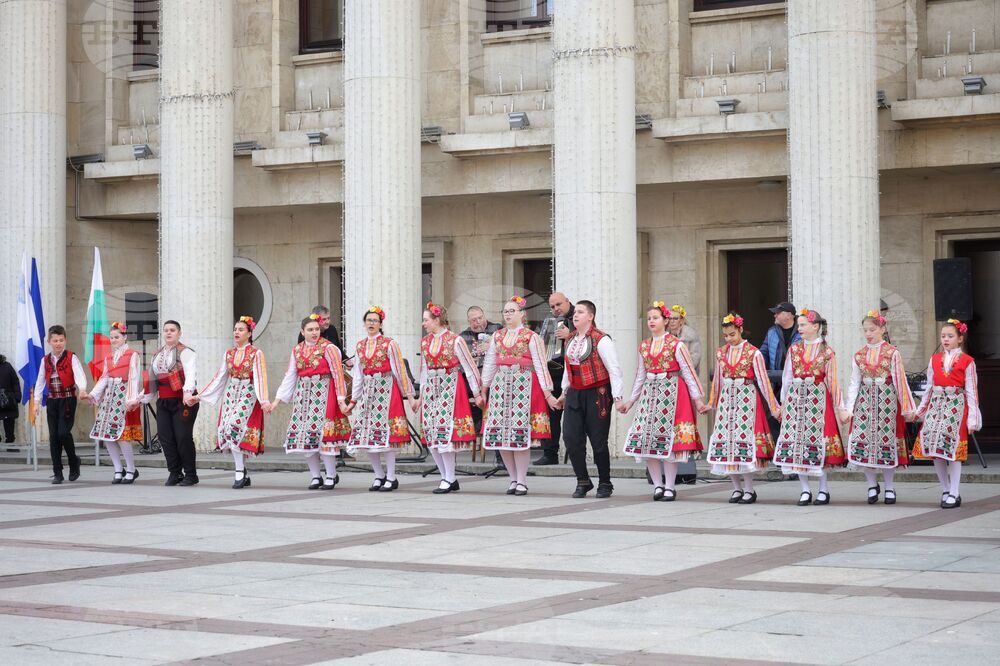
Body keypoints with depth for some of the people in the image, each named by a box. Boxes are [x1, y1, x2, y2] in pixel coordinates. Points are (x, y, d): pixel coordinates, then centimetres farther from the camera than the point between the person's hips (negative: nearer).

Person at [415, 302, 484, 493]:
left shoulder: (455, 340, -7)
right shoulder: (425, 342, 11)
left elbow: (469, 367, -5)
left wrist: (477, 394, -6)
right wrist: (421, 395, 20)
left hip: (450, 388, -6)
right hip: (431, 389, 6)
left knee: (445, 432, -12)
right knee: (431, 436, 2)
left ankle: (449, 479, -4)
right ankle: (448, 478, 11)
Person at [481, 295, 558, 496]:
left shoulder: (531, 337, 0)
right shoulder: (497, 336, 13)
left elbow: (540, 365, -3)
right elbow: (489, 364, 17)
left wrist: (547, 393, -7)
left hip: (524, 386, -5)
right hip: (500, 385, 5)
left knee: (520, 434, -6)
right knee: (500, 434, 1)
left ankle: (521, 481, 3)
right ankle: (513, 479, 14)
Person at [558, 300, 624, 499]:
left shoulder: (601, 340, -12)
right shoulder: (571, 340, 11)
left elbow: (614, 369, -13)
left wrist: (617, 397, -16)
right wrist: (564, 392, 25)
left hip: (597, 394, -6)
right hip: (575, 393, 6)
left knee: (598, 441, 0)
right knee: (571, 438, -2)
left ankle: (605, 484, 16)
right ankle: (583, 481, 12)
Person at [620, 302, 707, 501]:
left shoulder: (676, 345, -3)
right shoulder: (644, 346, 12)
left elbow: (689, 372, -4)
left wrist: (698, 400, -7)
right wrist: (631, 401, 19)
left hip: (671, 394, -5)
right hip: (650, 394, 5)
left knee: (669, 440, -6)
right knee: (646, 439, -1)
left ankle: (670, 487, 2)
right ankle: (657, 485, 9)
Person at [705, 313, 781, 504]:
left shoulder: (753, 353, -4)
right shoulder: (721, 353, 10)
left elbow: (763, 381, -4)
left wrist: (774, 407, -5)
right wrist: (712, 402, 21)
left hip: (746, 400, -4)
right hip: (726, 400, 4)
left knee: (745, 439, -8)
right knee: (727, 440, 1)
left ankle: (749, 490, 0)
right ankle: (737, 488, 11)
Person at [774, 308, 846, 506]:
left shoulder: (827, 352, 0)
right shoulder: (794, 349, 10)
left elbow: (832, 382, 2)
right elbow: (787, 377, 12)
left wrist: (838, 406, 1)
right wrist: (783, 403, 10)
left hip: (818, 400, -4)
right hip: (795, 399, 4)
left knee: (817, 441, -3)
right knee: (796, 441, 0)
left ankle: (823, 490, 9)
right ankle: (805, 490, 8)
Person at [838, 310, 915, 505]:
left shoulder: (892, 353, -1)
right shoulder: (859, 355, 8)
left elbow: (900, 381, -2)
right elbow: (854, 384, 7)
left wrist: (907, 408, -3)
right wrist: (847, 409, 0)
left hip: (887, 401, -3)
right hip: (864, 402, 3)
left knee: (887, 442, -1)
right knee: (860, 441, -7)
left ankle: (889, 487, 13)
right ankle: (872, 485, 9)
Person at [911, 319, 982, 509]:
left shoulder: (967, 361, 0)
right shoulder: (935, 360, 12)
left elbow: (971, 391, -2)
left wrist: (972, 418, -6)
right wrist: (920, 410, 15)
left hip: (956, 406, -4)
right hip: (936, 405, 4)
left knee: (953, 449, -7)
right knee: (935, 450, 1)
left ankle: (954, 493, 0)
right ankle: (945, 490, 13)